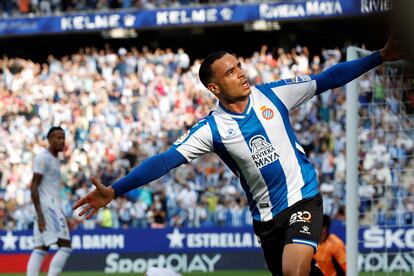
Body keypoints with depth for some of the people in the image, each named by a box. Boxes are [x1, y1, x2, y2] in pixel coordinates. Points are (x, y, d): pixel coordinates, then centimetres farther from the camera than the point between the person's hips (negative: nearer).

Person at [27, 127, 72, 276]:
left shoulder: (55, 160, 20)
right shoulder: (43, 158, -9)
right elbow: (33, 187, -15)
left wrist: (63, 217, 23)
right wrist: (40, 215, -22)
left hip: (53, 207, 10)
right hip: (47, 207, -10)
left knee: (40, 249, 4)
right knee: (65, 246, -13)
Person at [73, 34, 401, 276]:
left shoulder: (272, 95, -4)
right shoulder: (211, 129, -8)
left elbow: (325, 80, 0)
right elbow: (165, 160, -15)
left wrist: (380, 56, -3)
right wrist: (115, 190, -25)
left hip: (302, 199, -2)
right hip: (266, 216, 2)